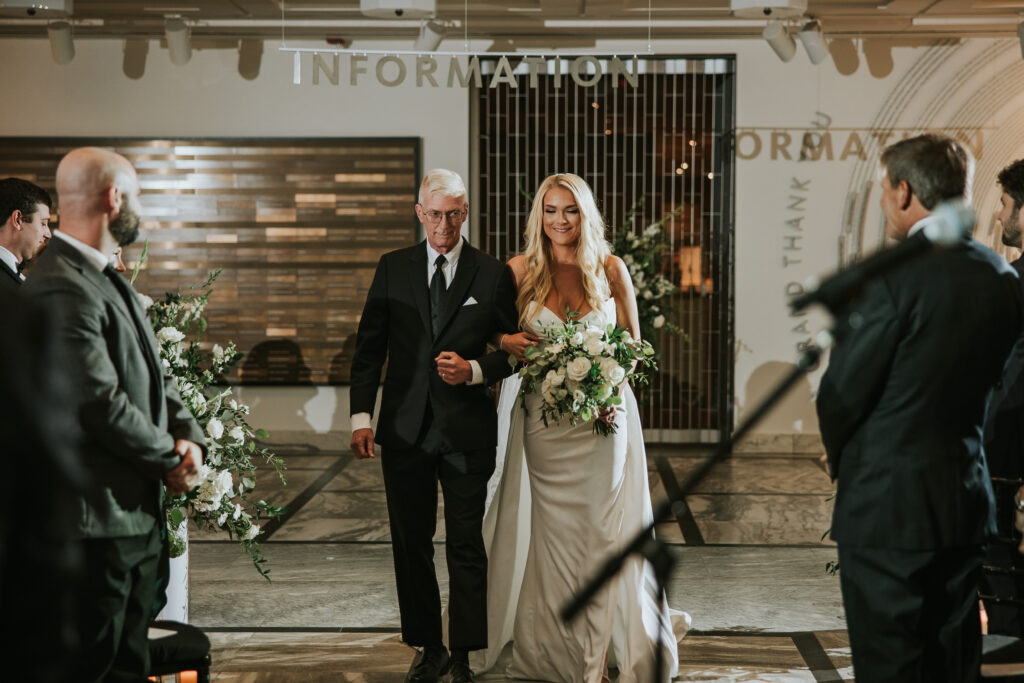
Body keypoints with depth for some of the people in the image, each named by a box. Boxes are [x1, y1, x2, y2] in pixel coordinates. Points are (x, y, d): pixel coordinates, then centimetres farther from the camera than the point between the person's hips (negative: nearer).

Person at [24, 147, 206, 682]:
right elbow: (103, 406, -24)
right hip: (98, 518, -10)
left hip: (140, 511, 10)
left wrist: (188, 435, -3)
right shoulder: (62, 288, -20)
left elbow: (153, 375, 15)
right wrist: (172, 459, -10)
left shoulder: (107, 279, 13)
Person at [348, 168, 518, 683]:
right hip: (405, 428, 2)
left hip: (467, 429, -2)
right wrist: (361, 416, -1)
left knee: (465, 544, 0)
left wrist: (475, 370, -14)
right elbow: (369, 347, 7)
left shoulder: (493, 275, 2)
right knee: (411, 543, 8)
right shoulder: (392, 269, 7)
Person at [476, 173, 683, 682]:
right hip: (543, 418, 0)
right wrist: (508, 343, -13)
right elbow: (496, 332, 10)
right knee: (553, 530, 3)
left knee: (602, 525, 2)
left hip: (605, 415, 0)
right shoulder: (521, 271, 0)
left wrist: (615, 392, -9)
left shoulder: (610, 269, 0)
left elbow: (633, 341, 7)